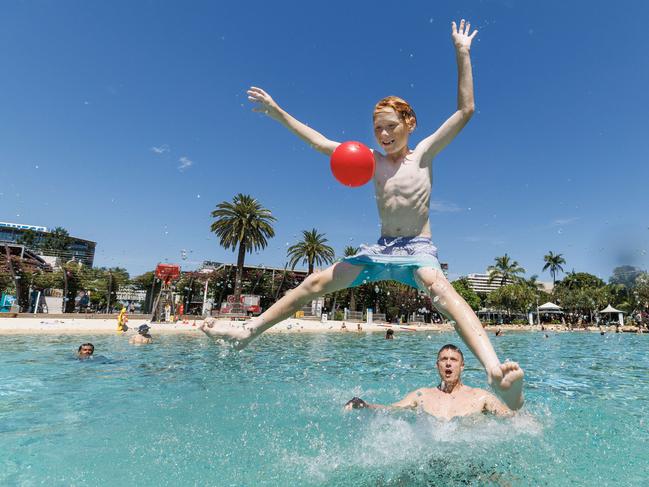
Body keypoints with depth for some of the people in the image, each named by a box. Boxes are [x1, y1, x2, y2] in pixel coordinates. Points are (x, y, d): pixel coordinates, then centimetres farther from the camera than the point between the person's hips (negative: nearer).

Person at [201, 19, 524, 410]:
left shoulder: (424, 153, 2)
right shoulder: (373, 159, 10)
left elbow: (466, 110, -4)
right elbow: (323, 144, 11)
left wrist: (462, 54, -7)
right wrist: (277, 112, 10)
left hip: (419, 249, -3)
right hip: (381, 249, 4)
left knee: (442, 291, -36)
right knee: (317, 282, -3)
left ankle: (495, 372, -50)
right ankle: (248, 331, 4)